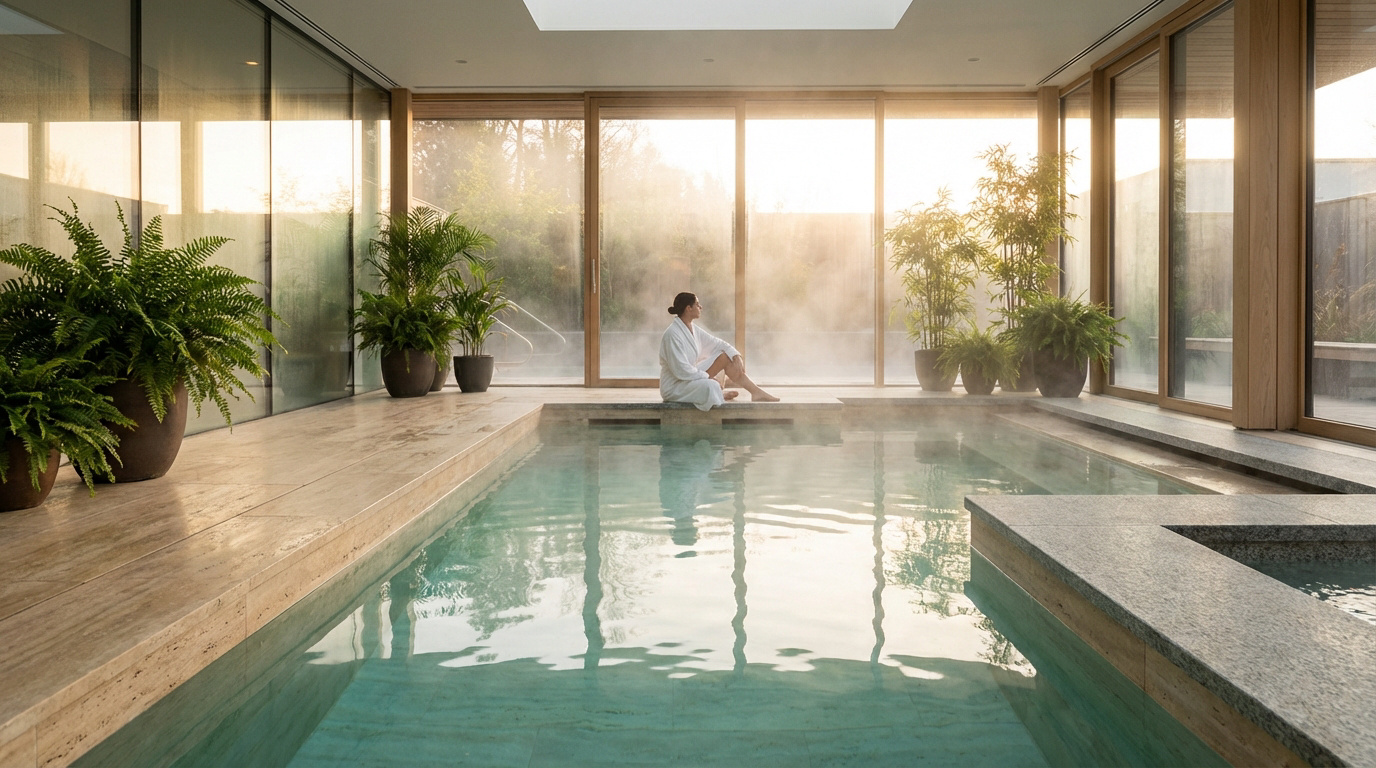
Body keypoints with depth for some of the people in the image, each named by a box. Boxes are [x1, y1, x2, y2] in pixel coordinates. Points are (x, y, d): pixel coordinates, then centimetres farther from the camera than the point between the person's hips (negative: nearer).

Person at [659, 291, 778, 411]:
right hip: (673, 386, -9)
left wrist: (737, 357, -8)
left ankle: (756, 392, 2)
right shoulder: (672, 334, -23)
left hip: (689, 377, 9)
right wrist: (709, 377, -16)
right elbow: (681, 370, -26)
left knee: (726, 357, 2)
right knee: (711, 385, -34)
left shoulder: (692, 330, 4)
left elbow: (717, 343, 10)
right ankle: (717, 395, 2)